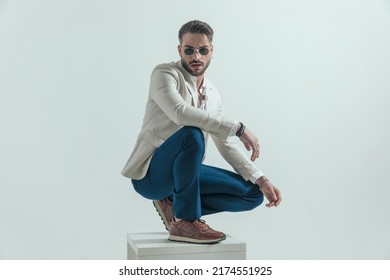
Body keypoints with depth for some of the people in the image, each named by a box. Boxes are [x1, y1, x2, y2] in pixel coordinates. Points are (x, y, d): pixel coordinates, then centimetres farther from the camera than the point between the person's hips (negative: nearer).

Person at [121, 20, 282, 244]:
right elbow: (180, 112, -31)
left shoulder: (214, 96, 10)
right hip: (149, 174, -7)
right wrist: (238, 127, -29)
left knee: (253, 194, -1)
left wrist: (261, 179, -2)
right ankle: (185, 222, -22)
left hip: (181, 172, 7)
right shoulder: (165, 73, -11)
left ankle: (174, 205, 5)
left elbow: (227, 146, 10)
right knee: (192, 134, -36)